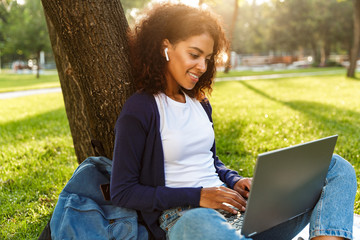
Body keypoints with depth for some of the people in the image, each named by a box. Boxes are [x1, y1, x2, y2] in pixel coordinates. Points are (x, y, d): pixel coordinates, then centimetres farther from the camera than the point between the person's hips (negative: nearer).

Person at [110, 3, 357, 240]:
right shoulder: (139, 110, -5)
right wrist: (197, 196, -14)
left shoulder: (199, 103, 17)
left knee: (337, 166, -6)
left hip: (234, 206, 8)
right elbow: (122, 192, -7)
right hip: (183, 215, -7)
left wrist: (234, 181, 3)